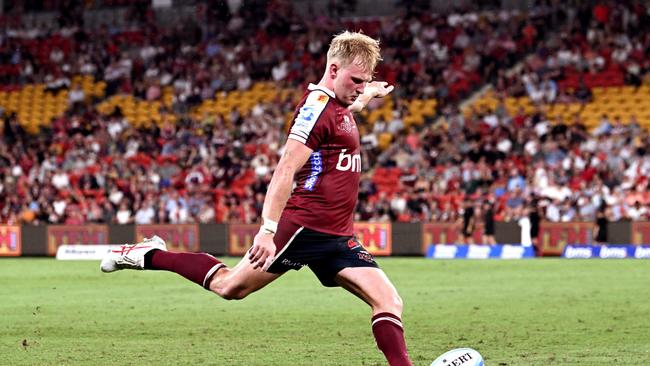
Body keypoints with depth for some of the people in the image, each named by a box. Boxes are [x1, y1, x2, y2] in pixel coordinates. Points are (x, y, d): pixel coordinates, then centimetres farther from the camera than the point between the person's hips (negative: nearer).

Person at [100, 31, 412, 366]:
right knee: (231, 285, 2)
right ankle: (150, 255, 20)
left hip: (338, 238, 8)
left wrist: (365, 99, 38)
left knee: (389, 302, -7)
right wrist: (268, 230, -30)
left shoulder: (339, 107, 14)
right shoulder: (317, 104, -13)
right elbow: (285, 170, -23)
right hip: (304, 226, -8)